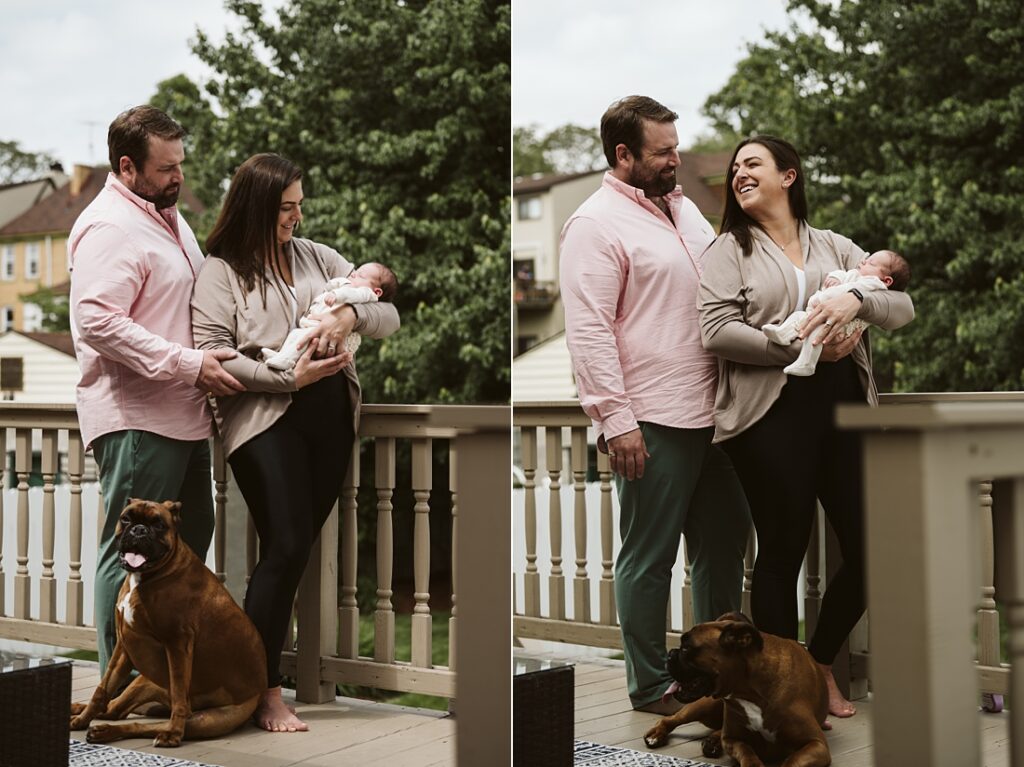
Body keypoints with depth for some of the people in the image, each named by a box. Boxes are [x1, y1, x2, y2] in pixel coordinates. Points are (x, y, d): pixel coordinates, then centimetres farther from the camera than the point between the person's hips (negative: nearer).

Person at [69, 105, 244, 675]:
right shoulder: (108, 227, -13)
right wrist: (190, 365, -25)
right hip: (136, 420, -10)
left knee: (190, 542, 15)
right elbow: (99, 322, -24)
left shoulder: (170, 217, 18)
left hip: (184, 416, 10)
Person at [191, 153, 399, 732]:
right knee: (288, 546, -11)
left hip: (331, 418, 5)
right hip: (265, 419, -5)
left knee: (297, 548, 7)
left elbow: (390, 315, 11)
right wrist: (291, 377, -14)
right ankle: (266, 692, -1)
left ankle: (265, 653, 21)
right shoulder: (221, 271, 1)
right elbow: (212, 356, -9)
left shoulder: (317, 257, 14)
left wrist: (350, 314, -11)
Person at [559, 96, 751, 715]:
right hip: (652, 424, -9)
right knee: (650, 557, 2)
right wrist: (615, 419, -21)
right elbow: (588, 328, -17)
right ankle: (650, 685, 16)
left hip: (711, 412, 9)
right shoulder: (597, 223, -11)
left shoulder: (682, 208, 15)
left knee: (725, 538, 19)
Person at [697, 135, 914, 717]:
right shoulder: (731, 249, 7)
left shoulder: (835, 248, 16)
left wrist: (857, 300, -13)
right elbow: (716, 331, -7)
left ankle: (822, 663, 28)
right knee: (784, 551, 2)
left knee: (871, 548, 4)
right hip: (771, 414, -4)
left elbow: (904, 308, 9)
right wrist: (802, 346, -14)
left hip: (845, 407, 4)